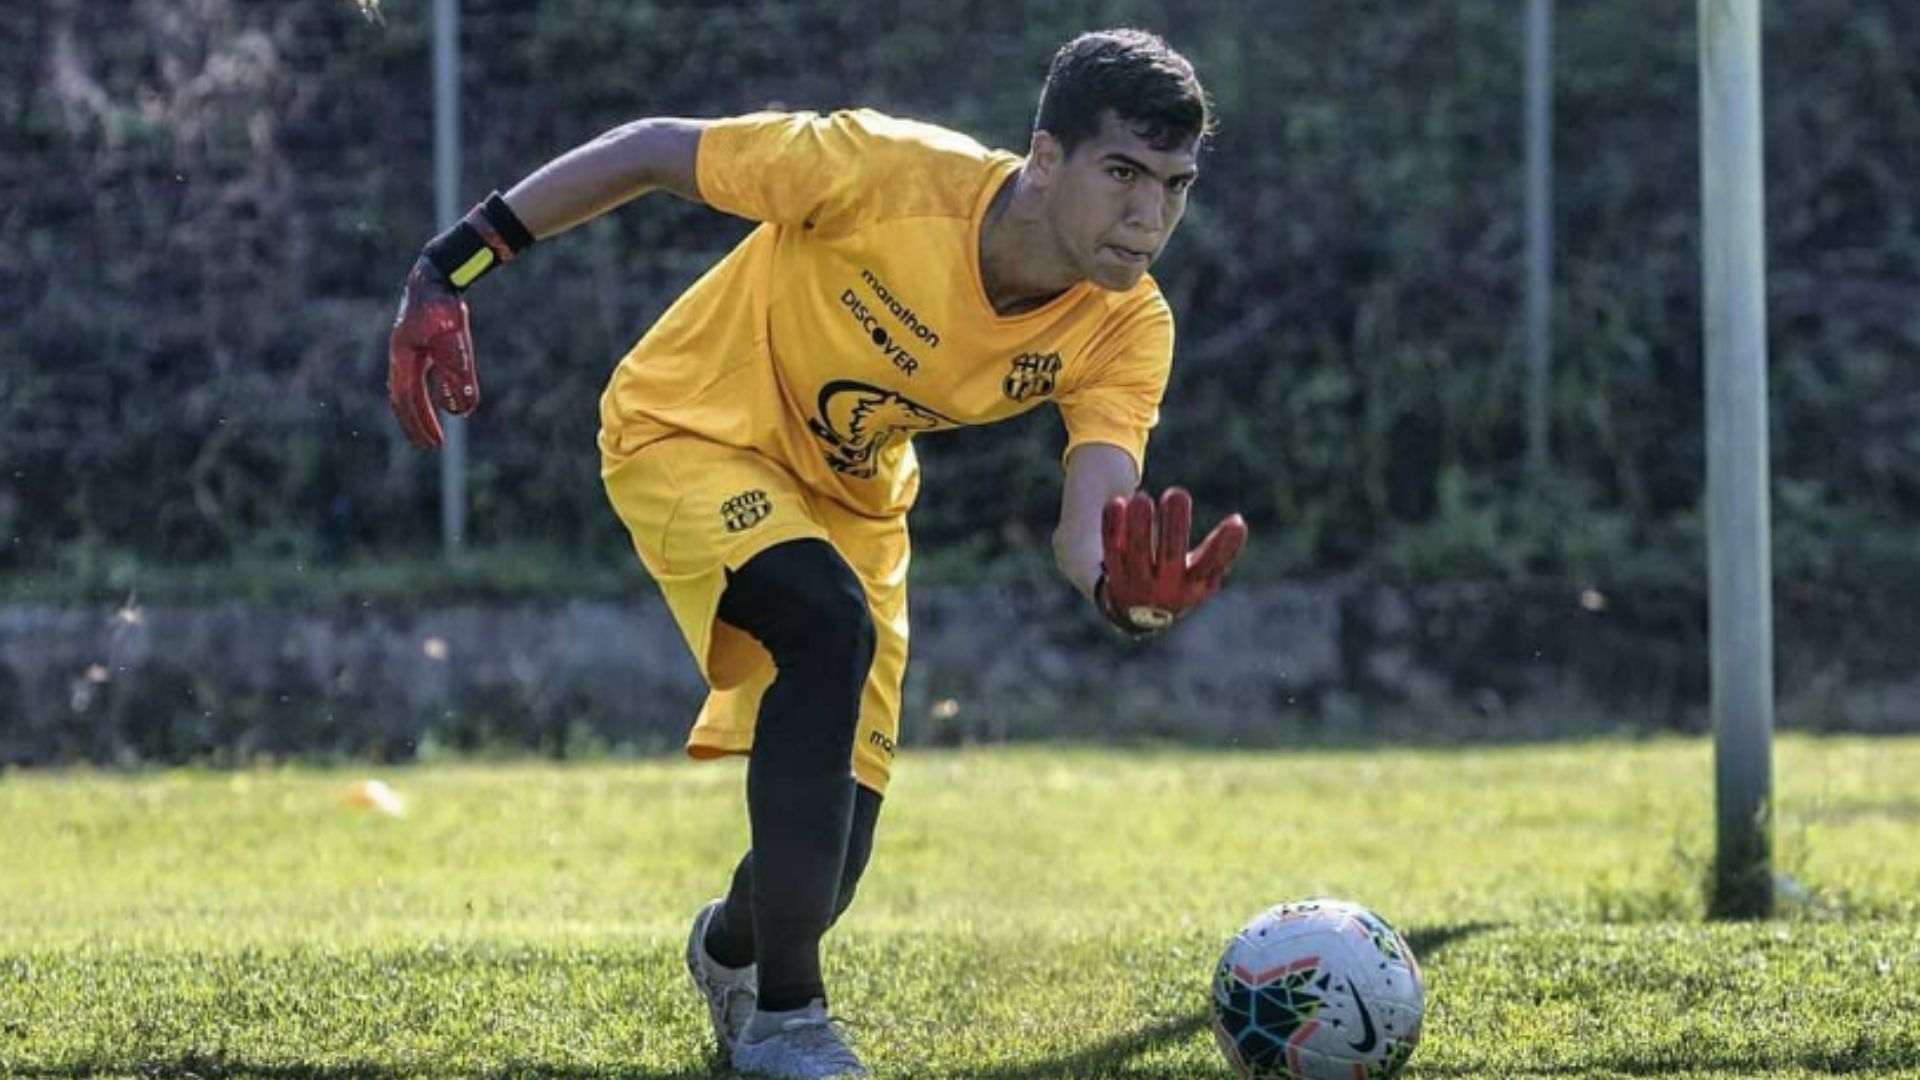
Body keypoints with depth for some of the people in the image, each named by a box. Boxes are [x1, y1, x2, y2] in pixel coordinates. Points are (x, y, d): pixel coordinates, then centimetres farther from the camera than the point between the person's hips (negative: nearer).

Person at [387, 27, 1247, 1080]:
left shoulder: (1127, 329, -21)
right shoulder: (892, 172, -34)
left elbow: (1086, 529, -31)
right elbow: (650, 150, -23)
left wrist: (1131, 588, -56)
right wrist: (447, 270, -23)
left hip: (850, 498, 5)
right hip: (692, 435, -5)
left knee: (828, 850, 1)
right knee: (830, 626, -35)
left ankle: (731, 949, 42)